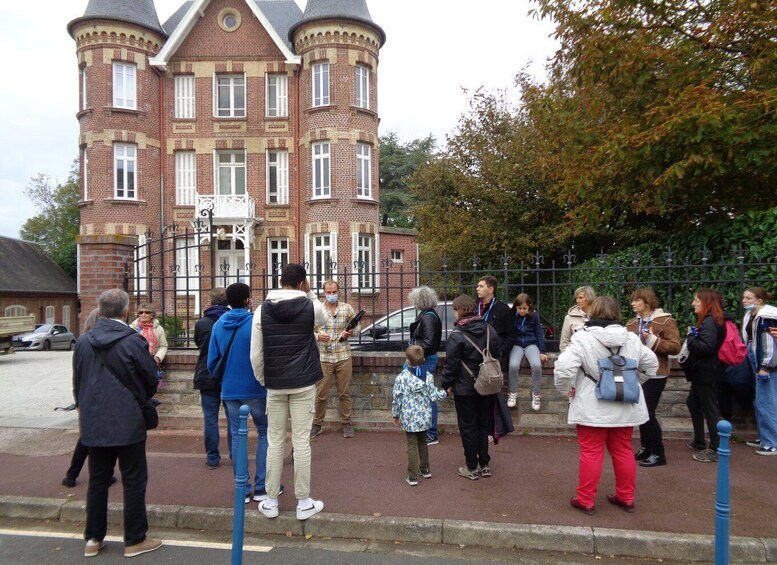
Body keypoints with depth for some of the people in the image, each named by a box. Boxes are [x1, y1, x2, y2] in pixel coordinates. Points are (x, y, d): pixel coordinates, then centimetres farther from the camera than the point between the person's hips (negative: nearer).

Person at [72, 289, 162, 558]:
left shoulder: (83, 341, 0)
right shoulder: (133, 341, -15)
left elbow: (77, 381, 9)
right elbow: (151, 380, -8)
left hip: (93, 422, 5)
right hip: (127, 422, -5)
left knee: (97, 481, 17)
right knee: (134, 481, 7)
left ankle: (93, 539, 26)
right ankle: (135, 540, 15)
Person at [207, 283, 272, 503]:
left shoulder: (218, 325, 1)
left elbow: (212, 362, 4)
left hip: (229, 391, 4)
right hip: (254, 389, -4)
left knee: (237, 437, 12)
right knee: (265, 433, 10)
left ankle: (243, 489, 16)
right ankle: (261, 487, 11)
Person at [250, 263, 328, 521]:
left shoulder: (262, 309, -1)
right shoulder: (309, 306, -6)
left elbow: (256, 354, -1)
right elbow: (323, 319, 20)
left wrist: (263, 381, 12)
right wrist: (310, 293, 11)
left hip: (274, 384, 2)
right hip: (303, 383, -2)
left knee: (275, 442, 11)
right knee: (301, 442, 3)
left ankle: (271, 501, 20)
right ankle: (303, 502, 13)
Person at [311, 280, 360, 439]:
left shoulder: (347, 308, 2)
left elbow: (357, 325, 11)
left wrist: (349, 332, -9)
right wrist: (318, 336, -18)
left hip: (343, 357, 1)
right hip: (323, 358, -1)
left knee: (345, 393, 10)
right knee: (321, 394, 6)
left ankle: (346, 423, 24)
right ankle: (316, 424, 21)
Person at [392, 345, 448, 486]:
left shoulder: (401, 378, -14)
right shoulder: (428, 376, -5)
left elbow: (396, 398, -9)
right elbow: (434, 396, -4)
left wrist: (395, 415, 4)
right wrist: (445, 392, 15)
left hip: (409, 419, -3)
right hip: (424, 417, 3)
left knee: (412, 446, 4)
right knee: (422, 442, 21)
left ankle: (412, 477, 7)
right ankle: (425, 469, 33)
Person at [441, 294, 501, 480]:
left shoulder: (457, 335, -17)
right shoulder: (489, 330, 1)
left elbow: (451, 363, -16)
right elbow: (497, 356, 9)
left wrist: (447, 384, -2)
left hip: (465, 388, -5)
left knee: (468, 427, 6)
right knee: (484, 424, 16)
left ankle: (472, 468, 15)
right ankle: (485, 465, 24)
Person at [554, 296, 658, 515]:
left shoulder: (582, 338, -15)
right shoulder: (631, 339, 3)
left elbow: (563, 367, -24)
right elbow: (651, 364, 16)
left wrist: (566, 389, -8)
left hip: (593, 408, -5)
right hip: (624, 407, 5)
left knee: (591, 453, 3)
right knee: (623, 451, 17)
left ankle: (586, 500, 11)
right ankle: (626, 497, 28)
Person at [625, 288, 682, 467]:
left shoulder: (665, 321, -9)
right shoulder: (632, 323, 10)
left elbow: (675, 347, -16)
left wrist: (653, 341, -22)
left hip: (655, 374, -6)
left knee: (648, 413, -5)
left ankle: (658, 454, 9)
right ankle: (646, 448, 26)